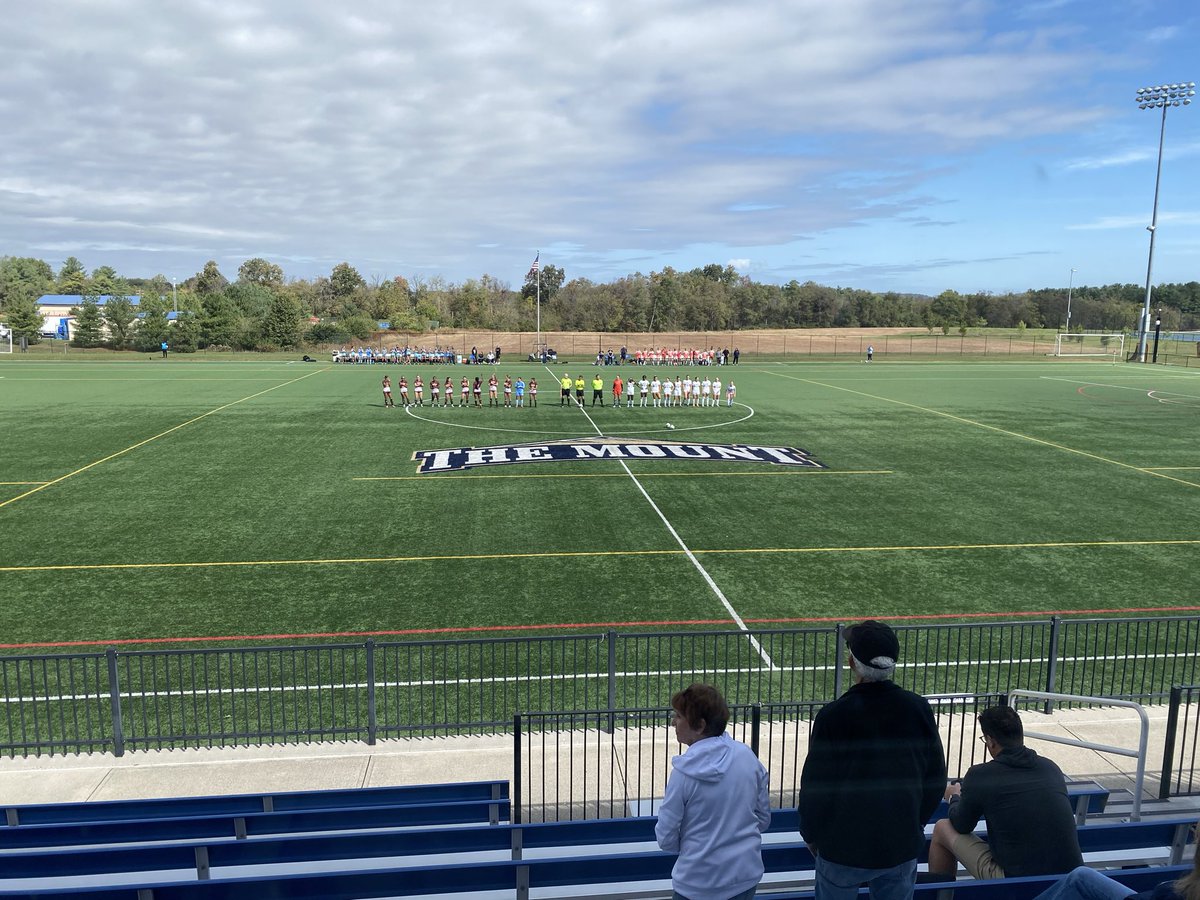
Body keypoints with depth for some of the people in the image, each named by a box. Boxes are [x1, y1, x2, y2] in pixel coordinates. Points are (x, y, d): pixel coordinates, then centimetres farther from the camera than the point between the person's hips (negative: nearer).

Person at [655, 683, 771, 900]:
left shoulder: (684, 772, -20)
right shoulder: (747, 756, -6)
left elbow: (666, 838, -12)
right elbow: (764, 818, 4)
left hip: (700, 882, -4)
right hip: (746, 874, 5)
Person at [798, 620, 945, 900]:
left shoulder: (832, 715, -19)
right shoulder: (918, 708, -7)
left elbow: (814, 784, -11)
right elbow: (936, 777, 4)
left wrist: (810, 834, 5)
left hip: (843, 848, -3)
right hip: (903, 846, 3)